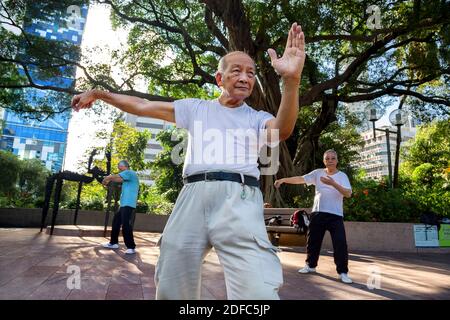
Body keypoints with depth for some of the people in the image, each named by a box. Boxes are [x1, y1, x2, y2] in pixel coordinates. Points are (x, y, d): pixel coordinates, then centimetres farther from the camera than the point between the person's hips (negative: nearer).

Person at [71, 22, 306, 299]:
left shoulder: (257, 119, 15)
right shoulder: (196, 108, 22)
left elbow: (283, 130, -8)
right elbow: (144, 107, 25)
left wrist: (292, 79, -23)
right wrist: (100, 94, 27)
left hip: (239, 198, -2)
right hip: (194, 196, 3)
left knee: (258, 292, -19)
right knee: (171, 288, 13)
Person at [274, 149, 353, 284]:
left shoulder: (342, 176, -1)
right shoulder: (318, 173, 6)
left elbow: (348, 193, -15)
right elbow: (300, 179, -1)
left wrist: (333, 183, -28)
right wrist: (283, 180, -11)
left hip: (335, 215, -2)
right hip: (318, 213, 3)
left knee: (340, 243, -8)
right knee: (313, 241, 12)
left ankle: (343, 272, 6)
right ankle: (310, 265, 31)